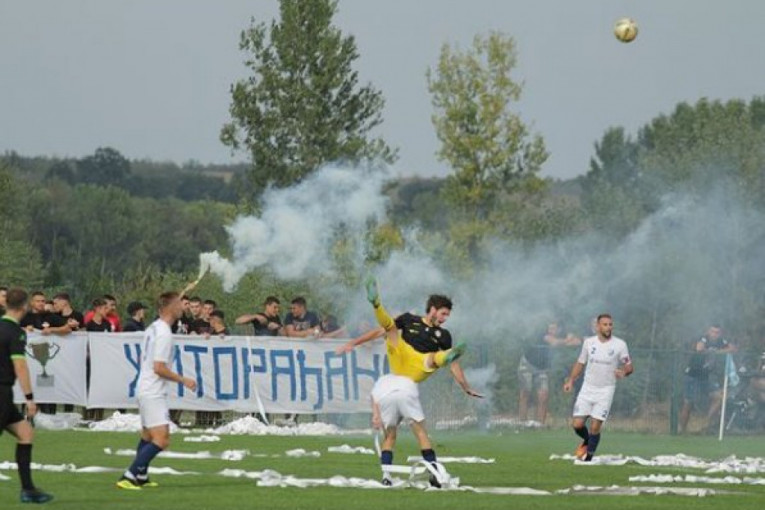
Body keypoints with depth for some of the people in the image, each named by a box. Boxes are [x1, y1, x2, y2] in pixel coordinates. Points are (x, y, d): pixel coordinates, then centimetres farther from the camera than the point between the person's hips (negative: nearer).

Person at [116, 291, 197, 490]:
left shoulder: (153, 328, 10)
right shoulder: (164, 334, -18)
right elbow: (159, 368, -22)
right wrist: (183, 380, -14)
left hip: (145, 389, 10)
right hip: (153, 393, -10)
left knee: (147, 436, 21)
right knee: (161, 440, -15)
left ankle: (141, 477, 31)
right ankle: (128, 477, -19)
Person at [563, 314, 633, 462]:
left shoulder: (619, 345, -4)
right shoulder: (589, 342, 4)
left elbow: (629, 367, 1)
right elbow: (580, 363, 16)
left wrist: (624, 372, -21)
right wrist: (571, 380, 5)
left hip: (605, 391, -3)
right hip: (587, 389, 3)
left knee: (595, 427, -9)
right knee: (577, 424, -4)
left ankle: (588, 458, 5)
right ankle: (587, 440, 28)